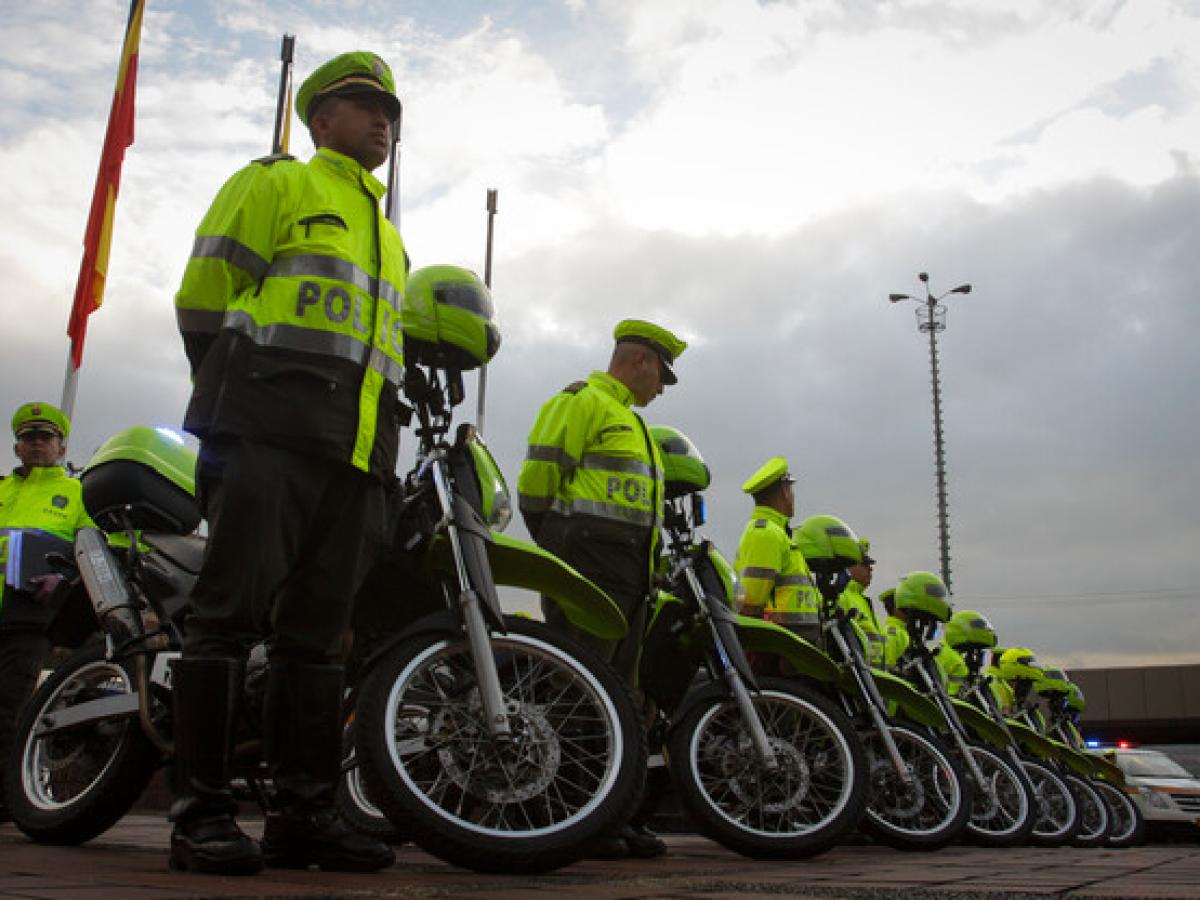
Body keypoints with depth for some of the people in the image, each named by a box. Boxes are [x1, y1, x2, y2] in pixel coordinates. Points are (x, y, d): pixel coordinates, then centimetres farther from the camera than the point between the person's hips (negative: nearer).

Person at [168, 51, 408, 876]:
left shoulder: (389, 235, 31)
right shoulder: (274, 184, 10)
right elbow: (205, 293, 1)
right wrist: (231, 404, 0)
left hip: (357, 455, 7)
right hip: (271, 434, -7)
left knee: (318, 630, 4)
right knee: (233, 614, -11)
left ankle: (303, 813, 6)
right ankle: (204, 810, -8)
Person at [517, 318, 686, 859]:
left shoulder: (630, 420, 29)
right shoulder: (582, 401, -3)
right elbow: (538, 479, -12)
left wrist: (648, 559, 19)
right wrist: (555, 549, -8)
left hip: (629, 575, 10)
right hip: (590, 566, -10)